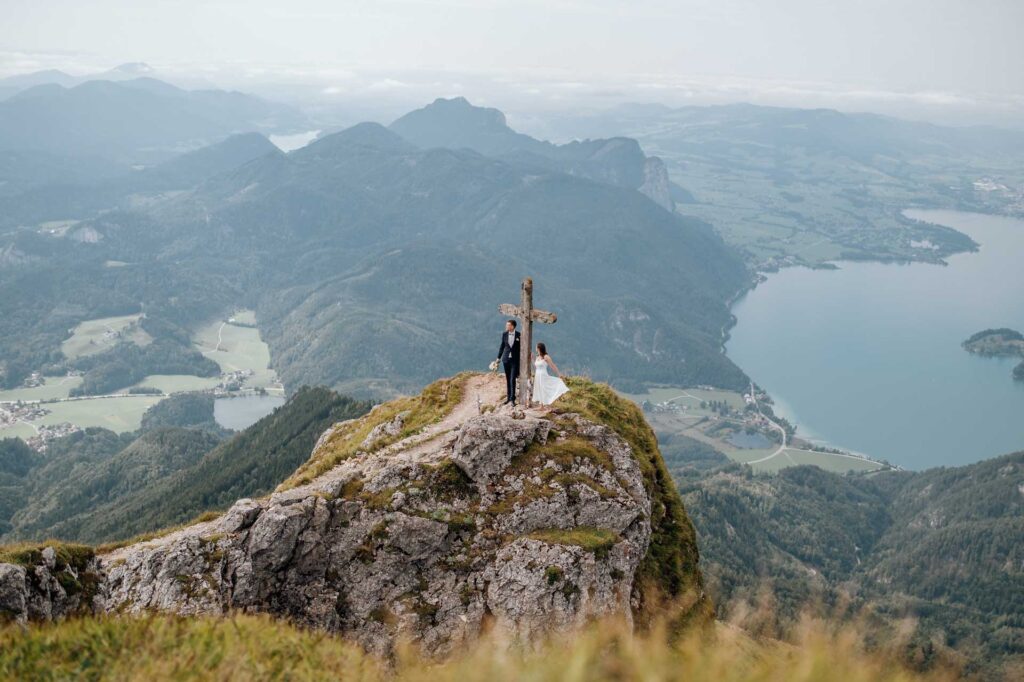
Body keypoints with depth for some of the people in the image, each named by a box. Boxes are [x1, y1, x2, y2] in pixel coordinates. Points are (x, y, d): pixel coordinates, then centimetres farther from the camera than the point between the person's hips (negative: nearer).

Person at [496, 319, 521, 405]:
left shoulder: (519, 335, -8)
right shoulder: (504, 334, 1)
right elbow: (502, 346, 10)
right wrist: (499, 357, 10)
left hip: (515, 360, -4)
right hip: (506, 359, 4)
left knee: (512, 379, -9)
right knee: (508, 379, 11)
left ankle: (512, 399, -5)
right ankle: (508, 397, 20)